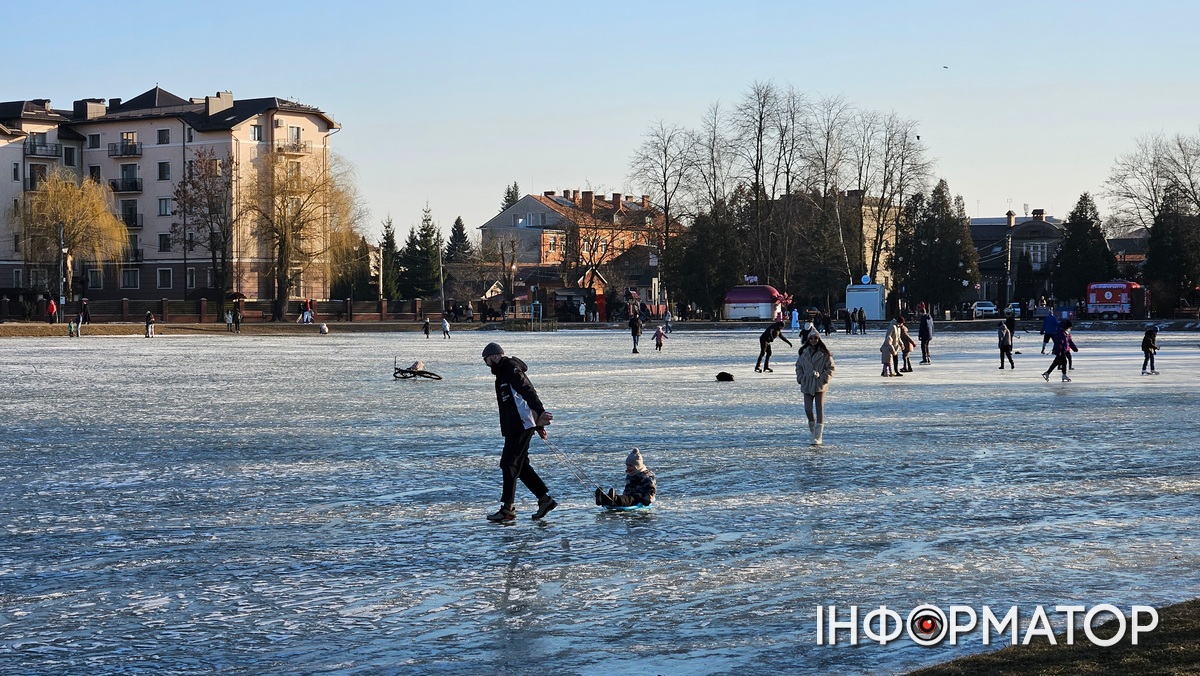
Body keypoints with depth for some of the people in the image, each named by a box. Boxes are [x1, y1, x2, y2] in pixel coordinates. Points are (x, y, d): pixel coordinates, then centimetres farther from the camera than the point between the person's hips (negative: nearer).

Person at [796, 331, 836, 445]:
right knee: (808, 409, -3)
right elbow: (798, 366, 13)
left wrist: (824, 379, -11)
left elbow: (830, 368, 0)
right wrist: (801, 379, 1)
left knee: (819, 409, -4)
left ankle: (818, 437, -3)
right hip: (807, 385, 2)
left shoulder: (824, 353, -2)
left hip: (820, 385, -2)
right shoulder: (803, 352, 6)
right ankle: (812, 426, 30)